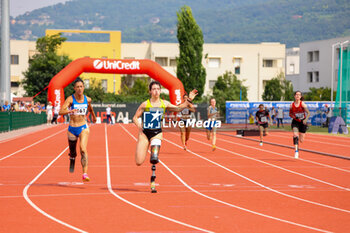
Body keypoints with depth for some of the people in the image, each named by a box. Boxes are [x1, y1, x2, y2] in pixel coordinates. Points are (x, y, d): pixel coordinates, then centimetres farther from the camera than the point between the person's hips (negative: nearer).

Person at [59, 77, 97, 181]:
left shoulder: (87, 99, -1)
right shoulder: (70, 99, -11)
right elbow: (61, 111, -24)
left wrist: (93, 116, 39)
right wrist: (70, 111, -42)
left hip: (83, 128, 0)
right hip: (72, 129, 0)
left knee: (83, 149, -22)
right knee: (72, 152, 16)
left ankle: (85, 174, -27)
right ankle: (72, 160, 54)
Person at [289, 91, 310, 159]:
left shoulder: (302, 104, -11)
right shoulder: (292, 105, -3)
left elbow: (308, 113, -13)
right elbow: (290, 114, 11)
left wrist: (306, 120, -29)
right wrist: (293, 116, -11)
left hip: (302, 122, -1)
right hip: (295, 122, 1)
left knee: (301, 140, 5)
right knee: (295, 135, -24)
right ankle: (296, 151, -24)